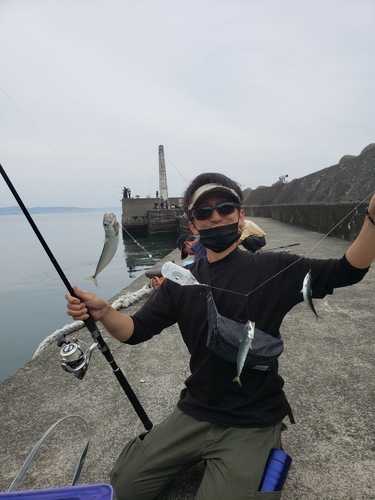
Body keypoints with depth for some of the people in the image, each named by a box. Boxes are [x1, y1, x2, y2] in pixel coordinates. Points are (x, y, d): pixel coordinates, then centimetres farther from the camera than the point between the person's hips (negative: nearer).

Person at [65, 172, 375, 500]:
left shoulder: (272, 271, -10)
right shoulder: (181, 282, -1)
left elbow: (347, 271, -14)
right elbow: (135, 331, -3)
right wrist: (102, 312, -24)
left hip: (253, 422, -3)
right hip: (195, 413, 4)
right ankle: (200, 454, 24)